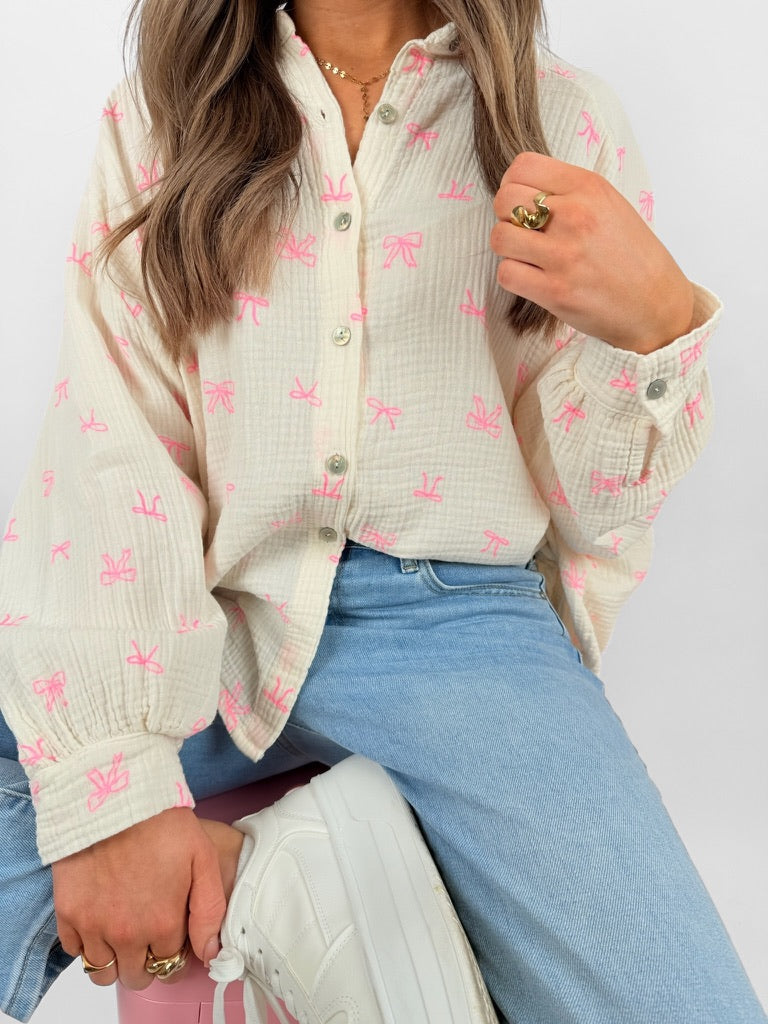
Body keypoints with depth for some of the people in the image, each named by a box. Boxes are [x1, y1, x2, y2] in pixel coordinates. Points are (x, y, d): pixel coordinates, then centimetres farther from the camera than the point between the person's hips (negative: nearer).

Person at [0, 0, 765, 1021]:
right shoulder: (157, 116, 9)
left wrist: (654, 324, -14)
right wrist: (112, 785, -17)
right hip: (196, 621, 2)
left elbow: (590, 506, 8)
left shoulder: (567, 121, 8)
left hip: (455, 620, -1)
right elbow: (108, 450, -5)